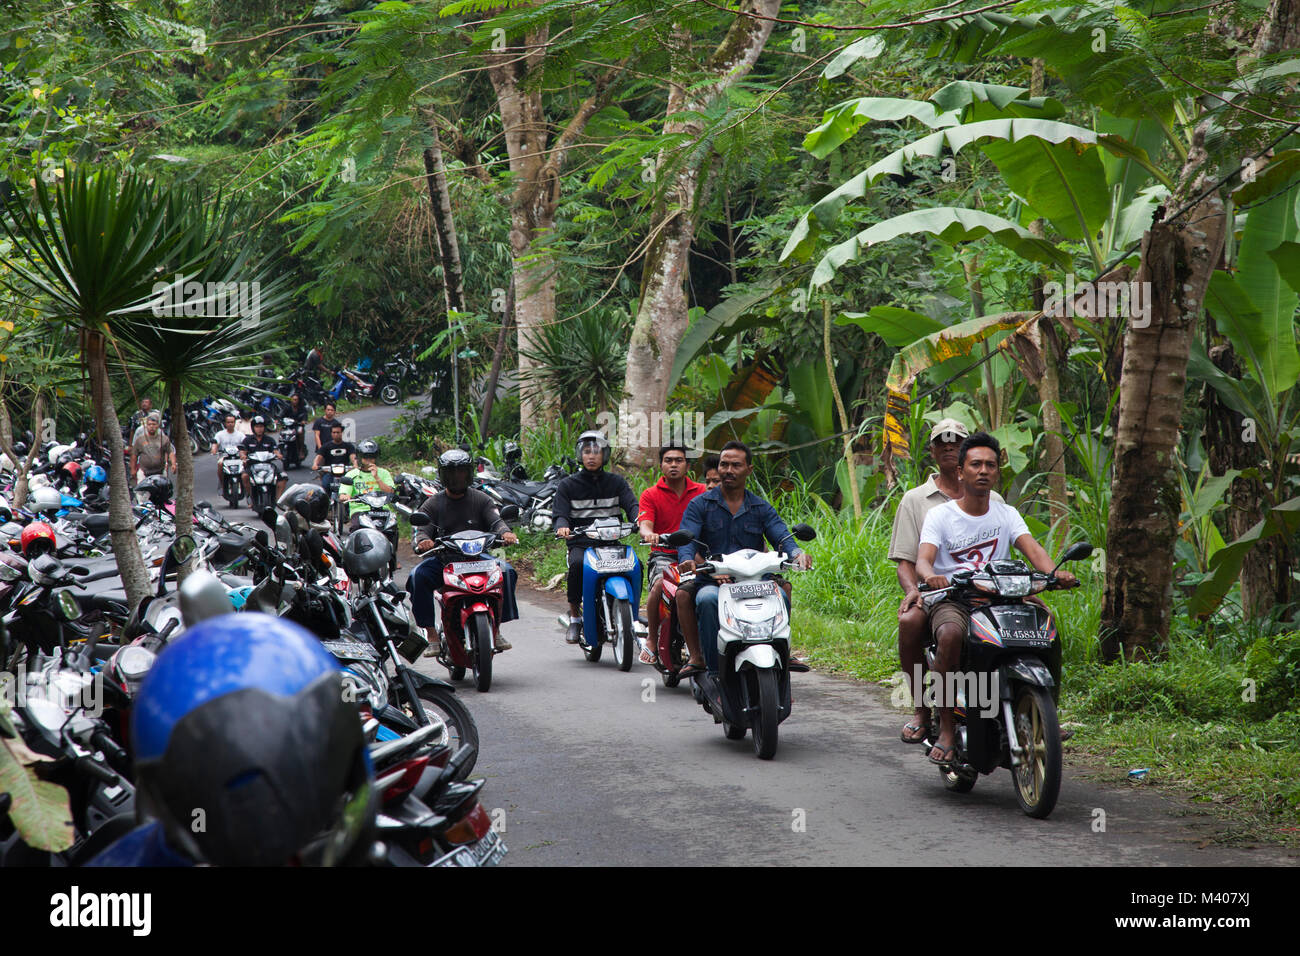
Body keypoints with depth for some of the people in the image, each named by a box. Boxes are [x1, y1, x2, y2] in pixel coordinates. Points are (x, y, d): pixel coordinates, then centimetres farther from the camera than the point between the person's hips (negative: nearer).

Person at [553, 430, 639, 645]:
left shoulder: (616, 482, 14)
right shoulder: (567, 485, 10)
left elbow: (631, 504, 0)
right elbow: (560, 513, -1)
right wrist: (562, 527, -26)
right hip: (581, 543, -1)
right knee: (577, 564, -35)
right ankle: (574, 615, -20)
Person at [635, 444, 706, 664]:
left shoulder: (701, 492, 13)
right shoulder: (651, 495, 7)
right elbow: (645, 524, -7)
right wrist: (648, 533, -33)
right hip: (664, 554, -2)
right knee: (660, 584, -33)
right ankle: (652, 638, -12)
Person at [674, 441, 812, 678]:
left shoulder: (762, 508, 16)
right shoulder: (700, 505, 10)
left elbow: (782, 537, 2)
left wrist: (797, 552, -23)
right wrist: (687, 560, -29)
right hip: (711, 581, -2)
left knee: (781, 593, -29)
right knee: (707, 600, -36)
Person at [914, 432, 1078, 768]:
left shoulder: (1006, 514, 13)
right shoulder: (940, 516, 2)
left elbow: (1032, 548, -4)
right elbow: (923, 558, -13)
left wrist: (1054, 572, -27)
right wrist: (930, 575, -40)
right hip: (950, 601, -3)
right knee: (951, 635, -38)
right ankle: (946, 727, -29)